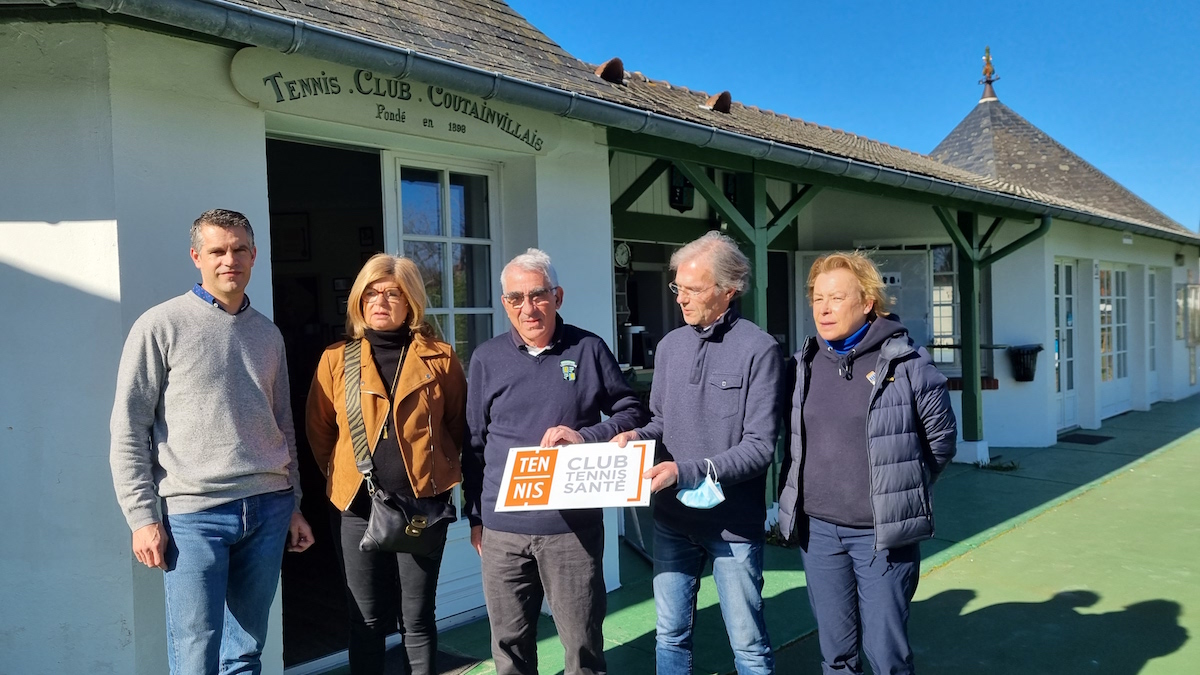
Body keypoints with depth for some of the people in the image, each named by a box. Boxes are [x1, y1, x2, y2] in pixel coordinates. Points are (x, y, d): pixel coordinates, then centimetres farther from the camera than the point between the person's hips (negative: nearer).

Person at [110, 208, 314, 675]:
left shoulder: (267, 334, 13)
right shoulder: (162, 326, -2)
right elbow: (128, 430, -4)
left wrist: (294, 505, 18)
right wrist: (143, 517, -8)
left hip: (269, 509, 5)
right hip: (193, 514, -4)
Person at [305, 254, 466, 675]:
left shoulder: (439, 359, -1)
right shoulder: (336, 359, 1)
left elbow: (459, 426, 8)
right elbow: (319, 431, 9)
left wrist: (442, 471, 6)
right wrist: (342, 479, 10)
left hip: (423, 505, 0)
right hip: (358, 507, 1)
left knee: (417, 619, 10)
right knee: (367, 621, 10)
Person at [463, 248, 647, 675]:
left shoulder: (589, 350, 0)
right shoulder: (487, 358, 6)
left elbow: (632, 413, 6)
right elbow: (474, 442, 12)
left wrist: (586, 437, -12)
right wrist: (475, 515, 13)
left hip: (572, 525, -2)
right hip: (502, 528, 2)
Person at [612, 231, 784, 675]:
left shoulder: (758, 349, -12)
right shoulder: (670, 346, 6)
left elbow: (759, 447, -16)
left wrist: (685, 471, -23)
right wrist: (637, 435, -6)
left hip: (733, 522, -5)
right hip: (672, 517, 5)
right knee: (670, 636, 16)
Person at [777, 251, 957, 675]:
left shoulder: (907, 365, -10)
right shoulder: (804, 365, 3)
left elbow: (941, 438, 0)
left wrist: (904, 491, 6)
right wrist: (805, 494, 10)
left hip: (882, 533, -4)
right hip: (817, 529, 4)